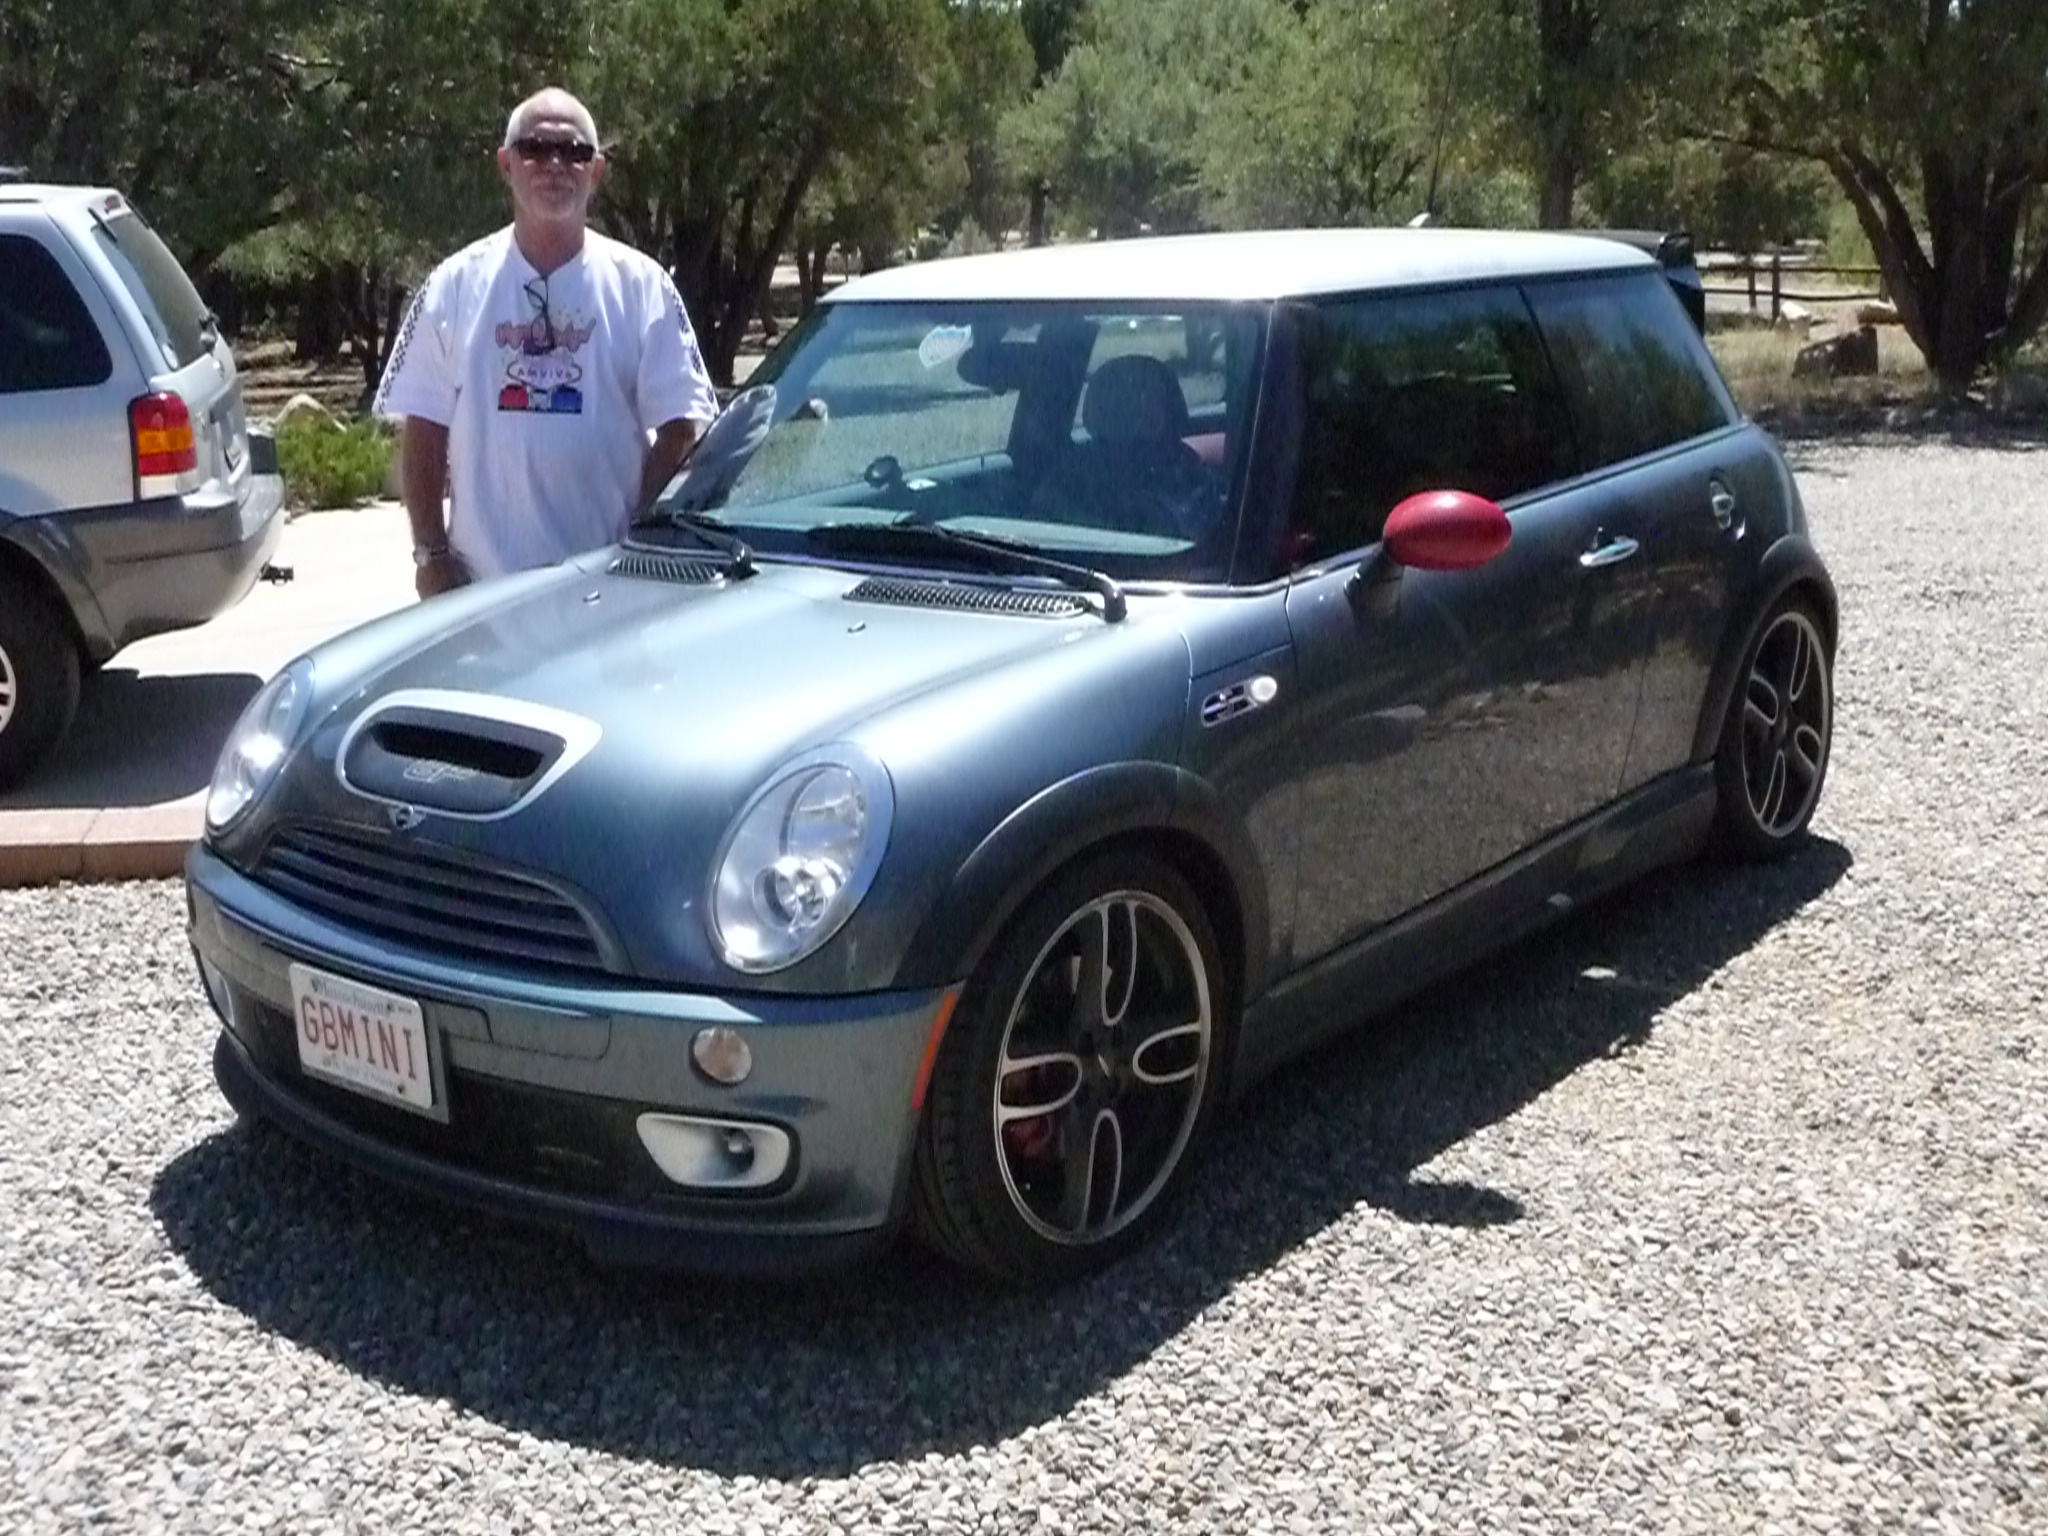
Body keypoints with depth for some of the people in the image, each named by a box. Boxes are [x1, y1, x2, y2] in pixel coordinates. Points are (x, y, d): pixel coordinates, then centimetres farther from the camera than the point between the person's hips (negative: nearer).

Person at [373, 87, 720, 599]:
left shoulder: (640, 284, 2)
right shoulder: (455, 284, 5)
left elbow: (679, 427, 0)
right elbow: (423, 428, 6)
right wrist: (430, 551, -1)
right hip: (484, 580, 1)